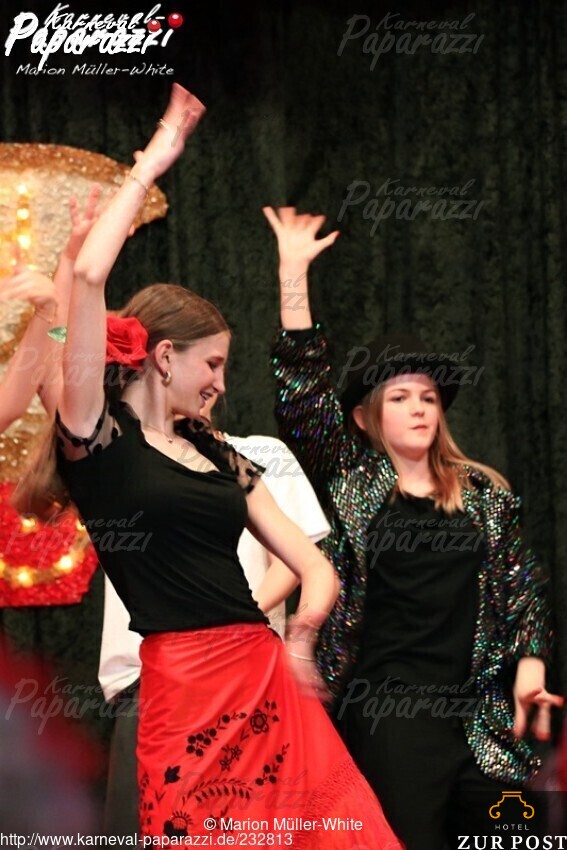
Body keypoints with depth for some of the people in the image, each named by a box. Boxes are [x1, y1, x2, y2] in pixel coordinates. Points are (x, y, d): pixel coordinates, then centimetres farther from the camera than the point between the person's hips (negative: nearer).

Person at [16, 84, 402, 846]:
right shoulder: (97, 438, 1)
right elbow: (89, 277, -10)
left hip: (269, 682, 6)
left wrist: (300, 632, -2)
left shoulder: (219, 456, 19)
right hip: (186, 693, -6)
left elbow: (314, 565, 18)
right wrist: (151, 164, 0)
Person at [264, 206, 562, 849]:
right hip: (389, 707, -3)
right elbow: (302, 393, -4)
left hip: (484, 709, 3)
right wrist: (293, 275, -7)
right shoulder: (349, 482, 5)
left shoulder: (483, 492, 14)